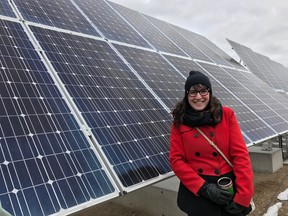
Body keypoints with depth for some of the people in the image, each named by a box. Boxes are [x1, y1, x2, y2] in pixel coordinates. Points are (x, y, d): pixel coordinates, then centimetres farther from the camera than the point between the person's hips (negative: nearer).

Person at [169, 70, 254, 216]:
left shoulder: (227, 115, -4)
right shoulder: (179, 122, -4)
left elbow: (240, 154, -8)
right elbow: (176, 160, -7)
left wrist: (243, 196, -15)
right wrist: (203, 188, -17)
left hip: (229, 189, 1)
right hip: (196, 193, 0)